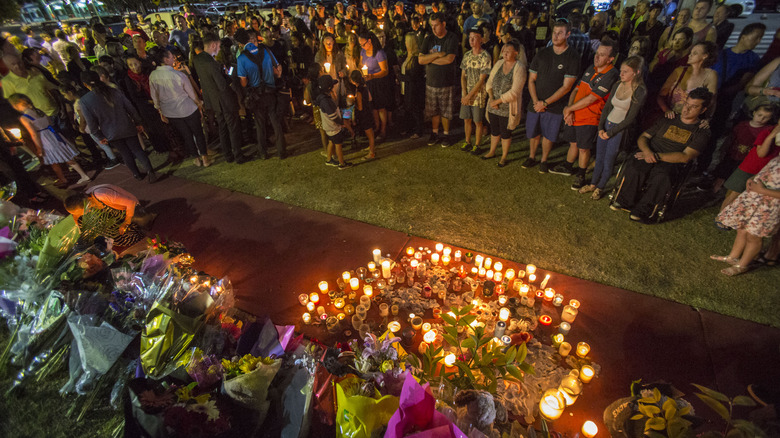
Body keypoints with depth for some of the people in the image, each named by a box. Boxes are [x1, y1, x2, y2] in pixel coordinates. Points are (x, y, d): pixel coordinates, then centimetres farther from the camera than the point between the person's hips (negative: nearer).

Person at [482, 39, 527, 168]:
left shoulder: (519, 68, -15)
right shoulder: (499, 63, 3)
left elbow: (514, 92, -21)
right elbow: (490, 81, 3)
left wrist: (497, 101, -18)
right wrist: (491, 98, -12)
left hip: (508, 108, -5)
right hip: (493, 106, 5)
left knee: (505, 133, 9)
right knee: (494, 130, 20)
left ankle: (504, 157, 27)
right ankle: (492, 152, 40)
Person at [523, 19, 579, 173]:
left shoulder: (573, 57, -9)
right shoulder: (542, 53, 2)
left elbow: (566, 87, -12)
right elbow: (531, 80, 3)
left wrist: (545, 102, -16)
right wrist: (536, 101, -10)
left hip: (555, 105, -3)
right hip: (536, 103, 3)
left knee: (548, 135, 7)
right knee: (534, 133, 13)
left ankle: (544, 161, 26)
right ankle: (532, 157, 33)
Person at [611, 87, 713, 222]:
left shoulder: (702, 132, 8)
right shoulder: (668, 120, 20)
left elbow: (685, 157, -6)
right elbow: (643, 136, 15)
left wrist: (657, 156, -17)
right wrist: (647, 151, -9)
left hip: (671, 162, -2)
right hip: (649, 156, 2)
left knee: (661, 177, -40)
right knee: (634, 167, -37)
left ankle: (642, 211, -22)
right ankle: (625, 201, -17)